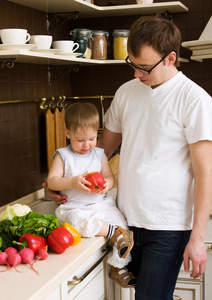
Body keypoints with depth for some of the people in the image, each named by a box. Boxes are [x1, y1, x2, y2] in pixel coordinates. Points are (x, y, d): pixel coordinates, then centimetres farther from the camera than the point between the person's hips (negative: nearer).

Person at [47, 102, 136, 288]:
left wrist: (107, 184, -14)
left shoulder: (99, 155, 12)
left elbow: (110, 177, 11)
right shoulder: (63, 156, 2)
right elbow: (51, 181, -4)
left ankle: (119, 268, -4)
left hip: (102, 204, 3)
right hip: (75, 207, -3)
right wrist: (73, 182, -21)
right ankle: (115, 233, -22)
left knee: (121, 222, -18)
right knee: (79, 221, -37)